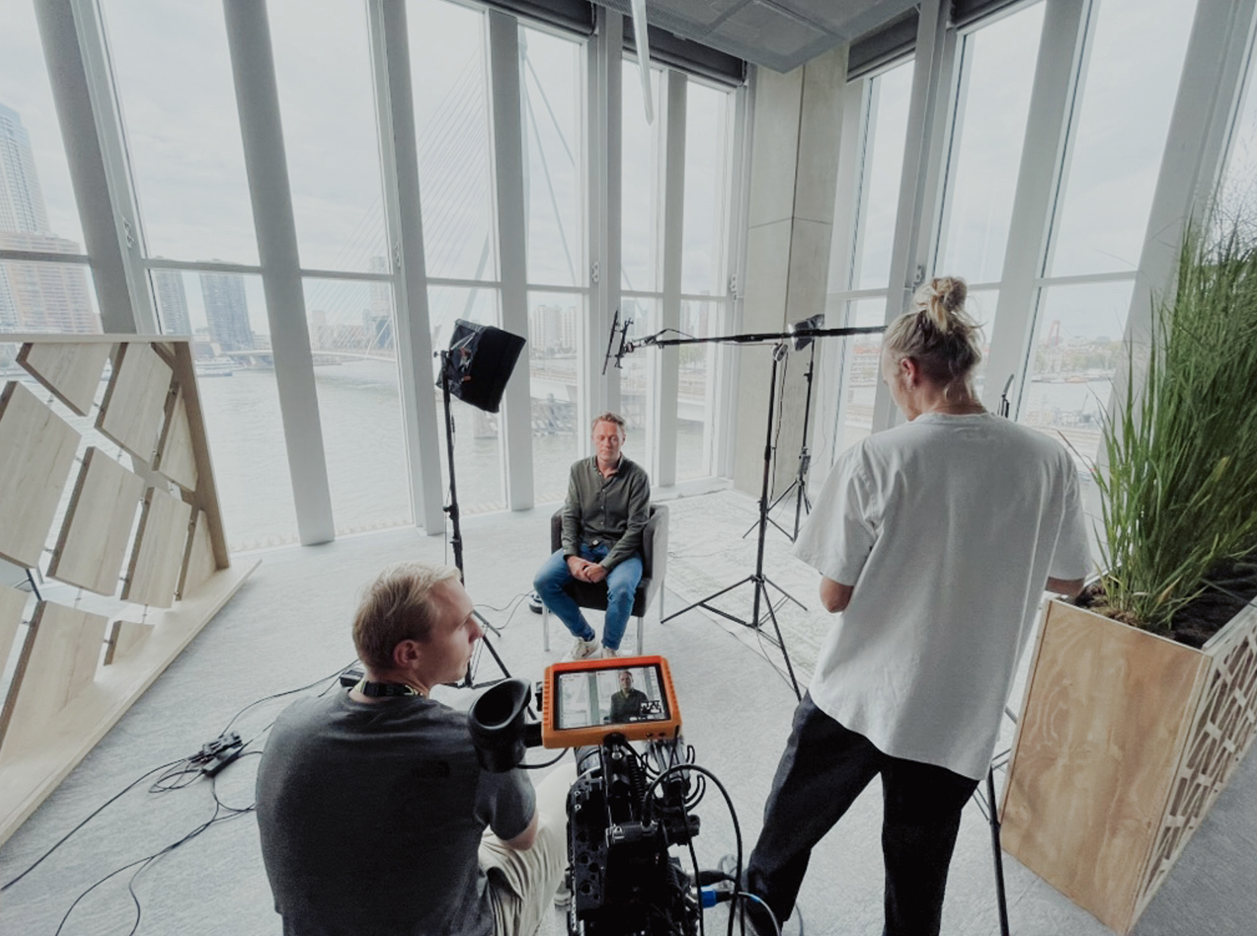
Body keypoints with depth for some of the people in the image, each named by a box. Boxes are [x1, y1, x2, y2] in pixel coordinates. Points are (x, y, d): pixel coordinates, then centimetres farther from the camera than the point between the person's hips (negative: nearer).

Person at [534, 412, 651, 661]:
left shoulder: (637, 476, -10)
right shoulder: (579, 470, 2)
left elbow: (635, 528, -13)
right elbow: (570, 516, 2)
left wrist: (605, 565, -20)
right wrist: (571, 556, -13)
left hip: (621, 549, -4)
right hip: (584, 544, 4)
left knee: (621, 589, -34)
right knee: (543, 581, -16)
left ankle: (609, 650, -3)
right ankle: (586, 640, 4)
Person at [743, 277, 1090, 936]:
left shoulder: (875, 458, -20)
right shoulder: (1049, 461, -8)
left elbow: (834, 597, -14)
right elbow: (1068, 582, 7)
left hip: (855, 697, -3)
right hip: (960, 714, 3)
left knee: (789, 825, 24)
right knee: (920, 869, 24)